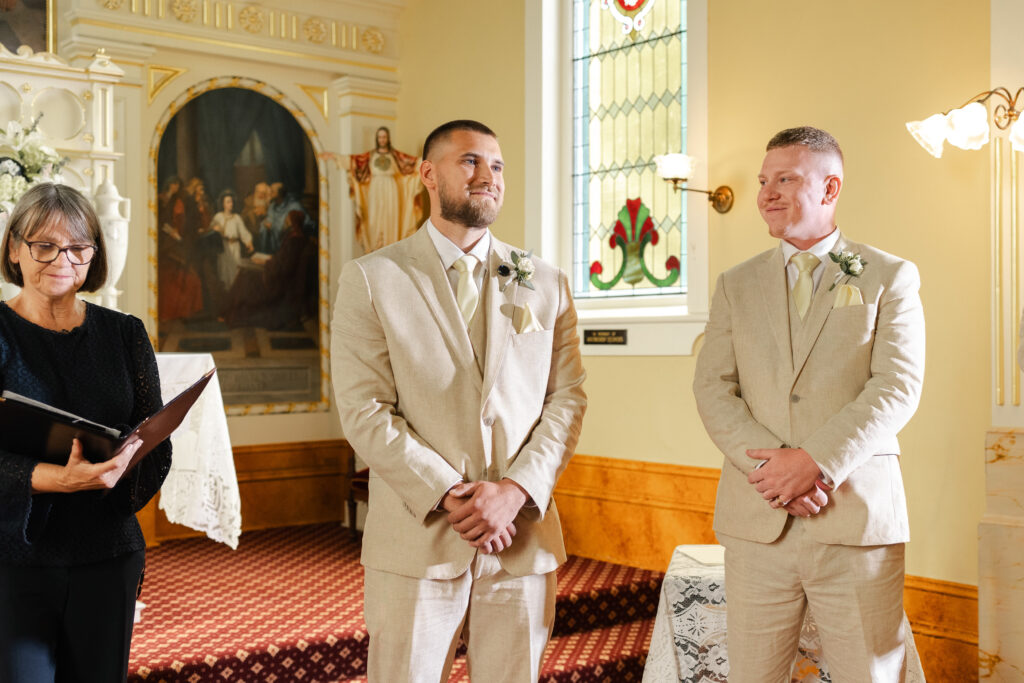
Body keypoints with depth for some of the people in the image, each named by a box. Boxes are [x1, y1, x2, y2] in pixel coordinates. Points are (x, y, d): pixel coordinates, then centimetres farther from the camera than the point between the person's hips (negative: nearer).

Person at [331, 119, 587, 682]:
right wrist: (448, 497, -15)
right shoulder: (370, 279, 0)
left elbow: (567, 398, 4)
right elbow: (364, 411, -7)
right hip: (418, 541, -2)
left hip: (523, 538, 3)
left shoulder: (547, 285, 9)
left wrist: (516, 491, -11)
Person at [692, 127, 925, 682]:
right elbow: (712, 389, 3)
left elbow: (898, 387, -5)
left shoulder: (890, 277, 6)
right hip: (756, 522, 2)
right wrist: (770, 462, -13)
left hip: (858, 517, -2)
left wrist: (816, 460, -16)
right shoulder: (736, 285, 13)